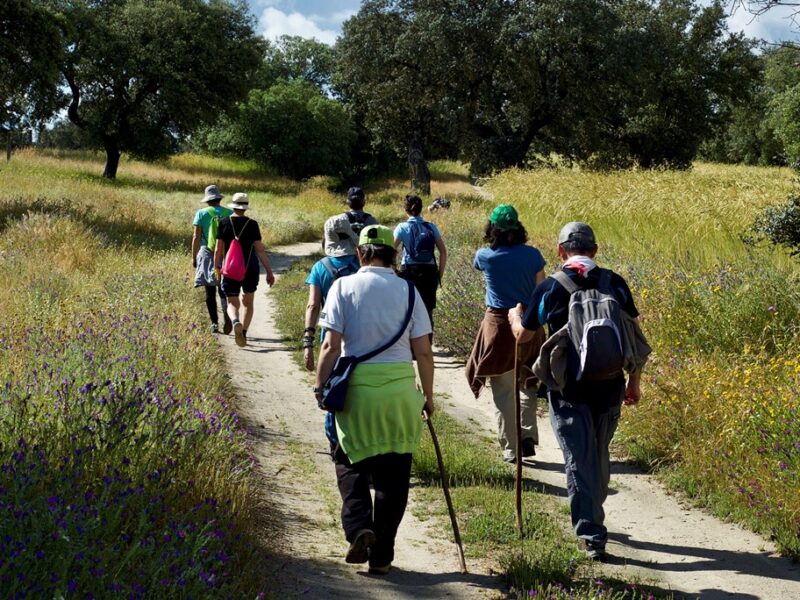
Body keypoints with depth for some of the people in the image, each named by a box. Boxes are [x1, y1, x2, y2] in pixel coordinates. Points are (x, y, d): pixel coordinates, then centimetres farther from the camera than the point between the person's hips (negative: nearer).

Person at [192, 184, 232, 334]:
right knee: (223, 289, 10)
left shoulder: (202, 213, -2)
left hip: (208, 255, -2)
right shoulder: (229, 213, 2)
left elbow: (196, 237, -4)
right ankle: (227, 315, -15)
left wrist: (194, 257, 3)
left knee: (210, 292, 5)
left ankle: (214, 323, 1)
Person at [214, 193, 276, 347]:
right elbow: (260, 249, -8)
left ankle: (235, 322, -26)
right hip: (250, 268, 0)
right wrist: (269, 271, -5)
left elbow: (219, 249, -3)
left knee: (232, 303, 6)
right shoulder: (252, 224, -7)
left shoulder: (224, 223, -4)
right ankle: (244, 333, 16)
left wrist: (216, 267, 11)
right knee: (248, 302, 18)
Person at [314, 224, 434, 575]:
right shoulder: (407, 290, 2)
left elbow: (331, 345, -7)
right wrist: (428, 395, 12)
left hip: (356, 386, -1)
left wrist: (320, 387, 2)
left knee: (350, 461, 17)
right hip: (400, 386, 1)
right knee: (393, 473, 10)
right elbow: (423, 352, 2)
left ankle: (358, 527, -5)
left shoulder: (344, 286, -2)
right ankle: (382, 555, 14)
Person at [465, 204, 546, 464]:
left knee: (503, 391, 5)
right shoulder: (532, 255, -3)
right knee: (527, 383, 20)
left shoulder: (485, 256, -7)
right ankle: (528, 436, 8)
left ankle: (511, 448, 6)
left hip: (499, 324, -2)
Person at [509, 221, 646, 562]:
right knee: (599, 456, 21)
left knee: (578, 460, 2)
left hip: (568, 390, -3)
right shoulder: (615, 283, -1)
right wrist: (634, 381, 11)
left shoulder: (550, 287, -7)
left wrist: (515, 316, 29)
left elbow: (523, 334, 6)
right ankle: (593, 518, 38)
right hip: (609, 387, 3)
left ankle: (591, 535, -3)